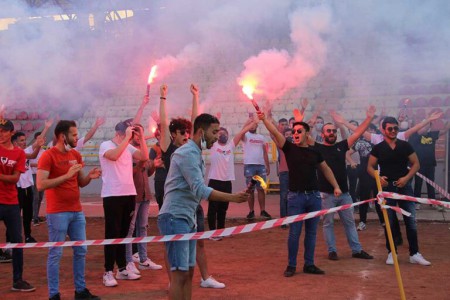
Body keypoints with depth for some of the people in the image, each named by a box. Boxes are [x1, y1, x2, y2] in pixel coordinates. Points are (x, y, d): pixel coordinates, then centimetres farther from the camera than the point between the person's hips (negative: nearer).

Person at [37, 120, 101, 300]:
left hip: (77, 211, 7)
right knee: (56, 254, -2)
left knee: (81, 251, 11)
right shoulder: (48, 156, -10)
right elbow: (40, 185, -20)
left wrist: (89, 177, -3)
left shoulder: (76, 155, 12)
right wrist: (67, 175, -23)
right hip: (58, 213, -7)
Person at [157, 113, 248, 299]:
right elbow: (200, 190, -25)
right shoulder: (188, 153, -15)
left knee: (189, 272, 10)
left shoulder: (195, 154, 17)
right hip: (175, 218, -10)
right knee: (179, 274, -10)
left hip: (188, 219, 10)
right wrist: (232, 198, -30)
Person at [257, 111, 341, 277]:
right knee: (294, 233, -1)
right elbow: (275, 133, -13)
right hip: (296, 196, -3)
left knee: (311, 232, 9)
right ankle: (291, 265, 11)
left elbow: (326, 169, 19)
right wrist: (264, 119, -26)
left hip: (314, 196, 3)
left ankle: (309, 264, 19)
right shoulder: (289, 148, 1)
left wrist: (336, 186, 14)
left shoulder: (314, 152, 8)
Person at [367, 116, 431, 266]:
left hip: (404, 186, 1)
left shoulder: (405, 145, 4)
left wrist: (406, 178, -10)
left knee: (411, 221, -1)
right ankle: (392, 253, 15)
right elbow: (370, 167, 4)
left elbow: (416, 164, 5)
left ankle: (414, 254, 6)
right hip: (387, 187, 0)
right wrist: (378, 177, -15)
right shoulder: (378, 148, 2)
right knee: (389, 222, 5)